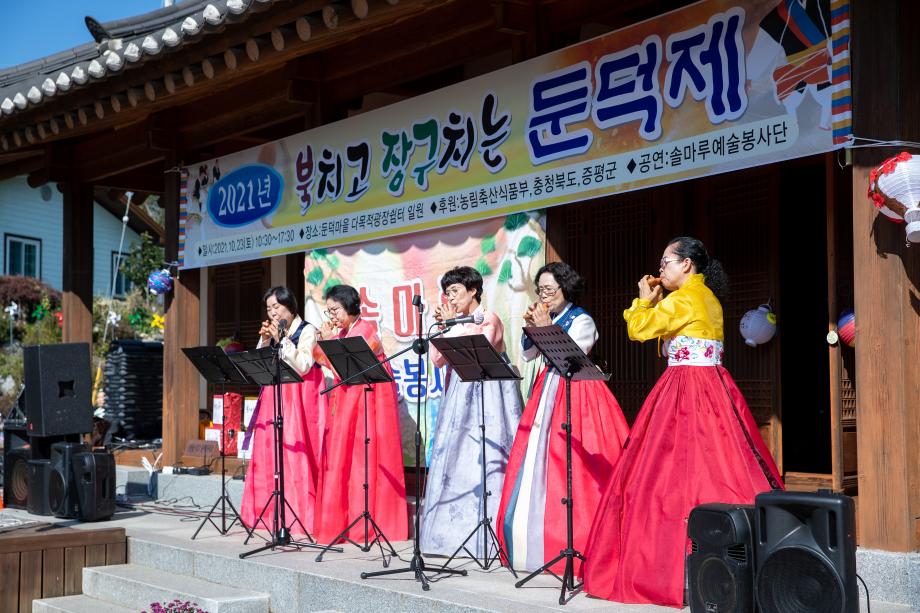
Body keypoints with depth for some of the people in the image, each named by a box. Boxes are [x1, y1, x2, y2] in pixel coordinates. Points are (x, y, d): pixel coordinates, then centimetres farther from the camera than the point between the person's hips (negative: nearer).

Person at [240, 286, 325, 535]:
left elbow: (303, 367, -15)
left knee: (296, 454, -10)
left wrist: (281, 340, -14)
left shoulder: (306, 330, -3)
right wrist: (265, 341, -2)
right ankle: (272, 513, 7)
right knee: (268, 452, 2)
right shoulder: (270, 332, 15)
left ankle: (300, 513, -8)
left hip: (298, 399, -6)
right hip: (273, 396, 6)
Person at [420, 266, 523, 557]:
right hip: (459, 397, 8)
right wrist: (441, 326, 1)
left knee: (483, 461, -11)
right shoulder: (456, 321, 17)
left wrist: (453, 326, -11)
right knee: (455, 460, 5)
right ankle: (457, 531, 10)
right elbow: (437, 359, 9)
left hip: (486, 395, -7)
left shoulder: (489, 319, -4)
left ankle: (485, 537, -11)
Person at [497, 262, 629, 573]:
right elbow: (528, 355, 13)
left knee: (568, 468, -10)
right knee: (537, 463, 5)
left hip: (574, 394, -7)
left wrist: (546, 328, -13)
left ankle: (571, 545, -6)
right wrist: (532, 327, 0)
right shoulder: (547, 320, 14)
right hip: (549, 391, 7)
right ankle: (533, 544, 12)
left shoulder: (582, 321, -6)